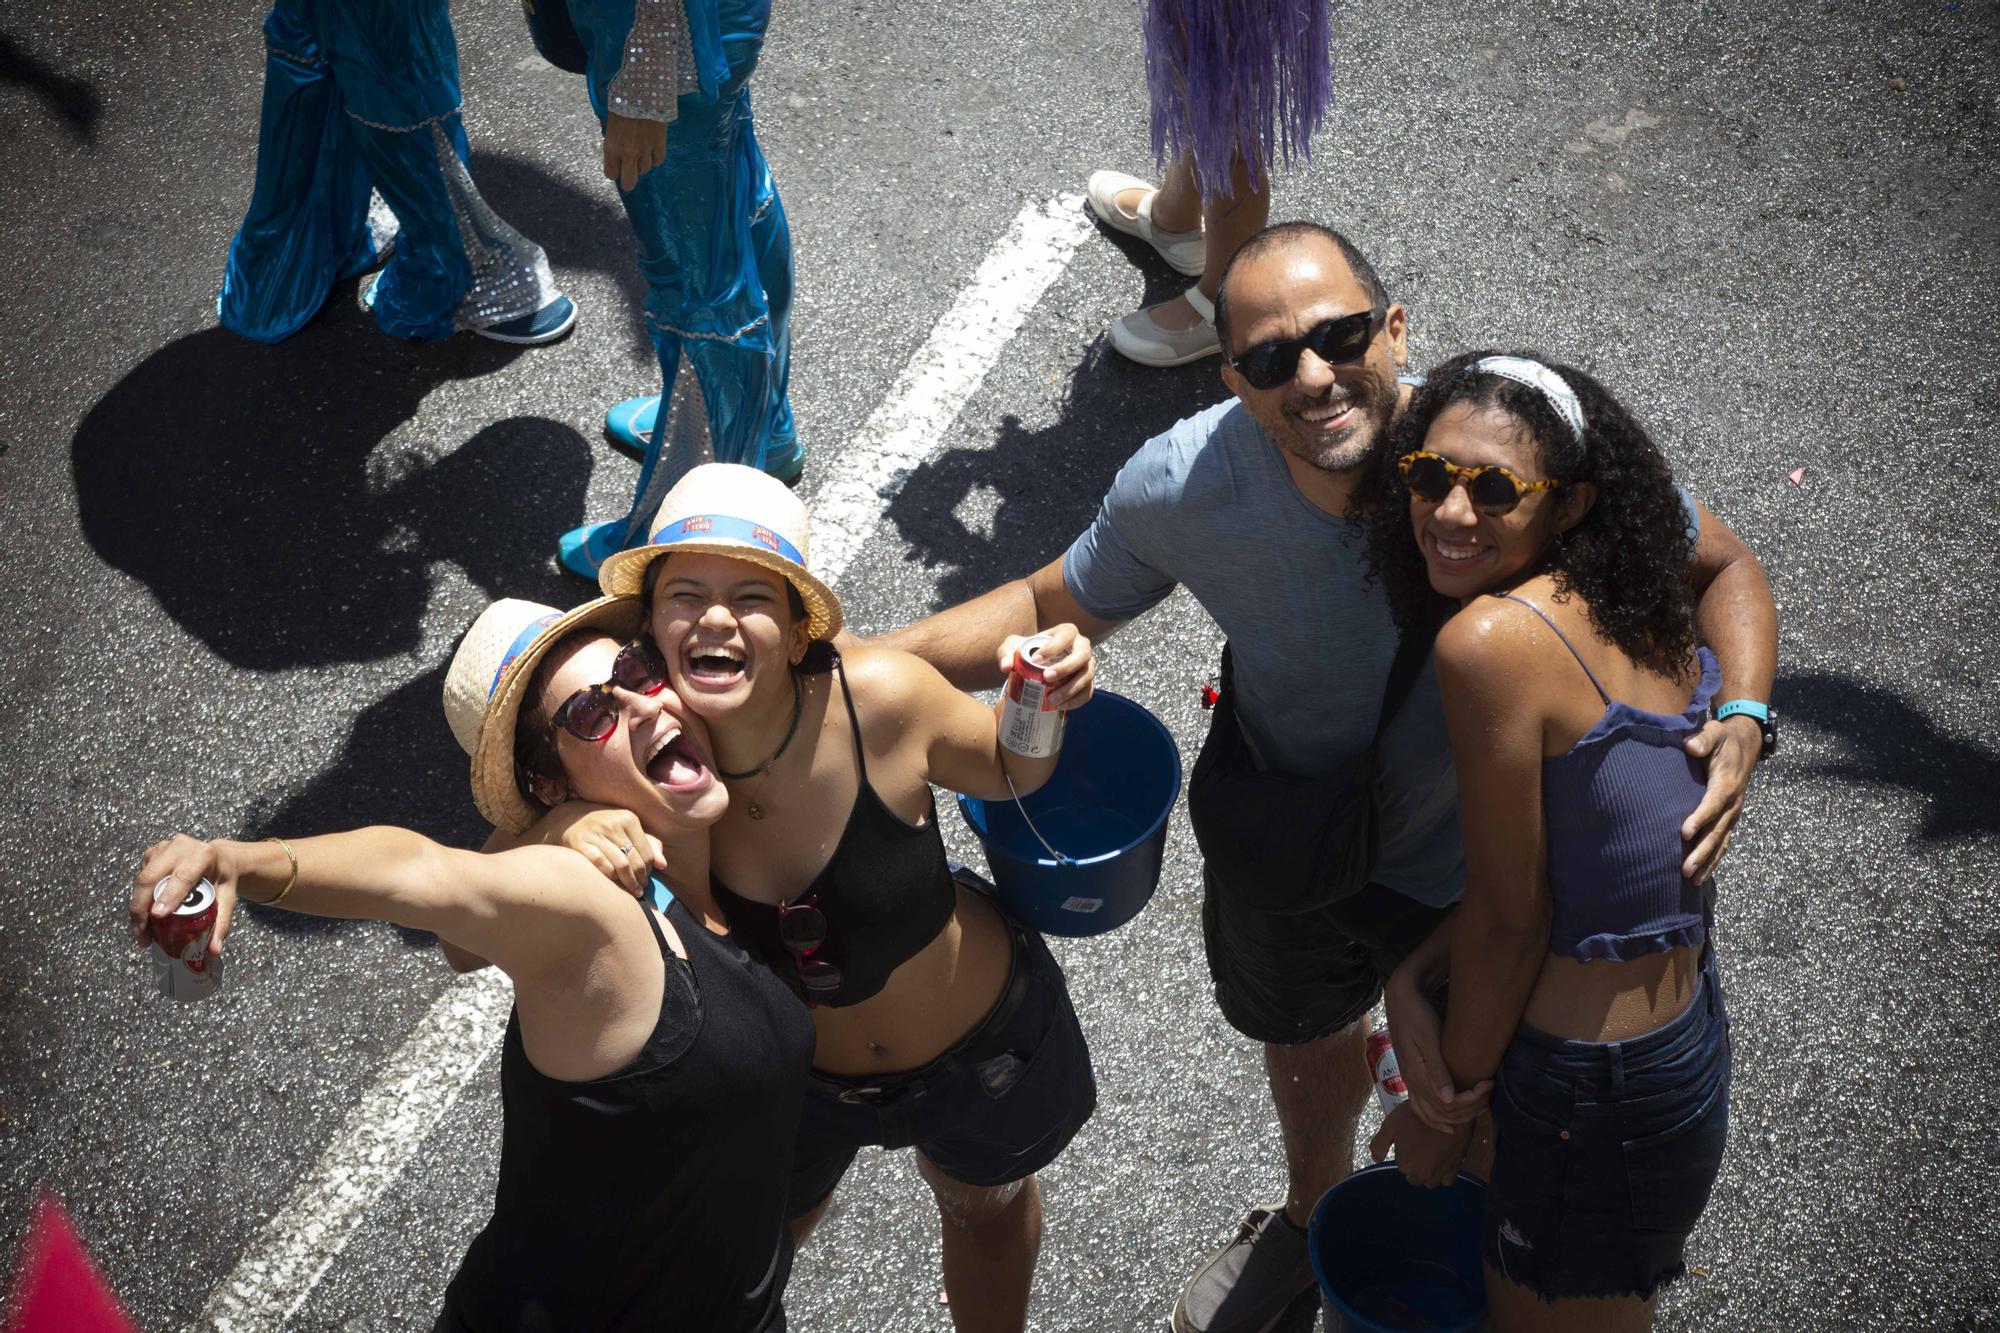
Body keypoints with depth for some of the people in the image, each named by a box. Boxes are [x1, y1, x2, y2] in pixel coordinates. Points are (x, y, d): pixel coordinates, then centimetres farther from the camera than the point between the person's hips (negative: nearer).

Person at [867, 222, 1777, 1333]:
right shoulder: (1182, 485, -30)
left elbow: (1725, 568, -19)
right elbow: (1054, 609, -11)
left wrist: (1743, 719, -39)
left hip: (1466, 855, -2)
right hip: (1279, 822, 2)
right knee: (1302, 1027, 31)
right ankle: (1316, 1216, 67)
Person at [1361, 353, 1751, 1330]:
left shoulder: (1490, 639, -25)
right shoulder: (1631, 616, 1)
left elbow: (1512, 915, -19)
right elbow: (1570, 849, 5)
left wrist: (1449, 1102, -5)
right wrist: (1416, 975, -2)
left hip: (1597, 1103, -8)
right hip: (1690, 1040, 8)